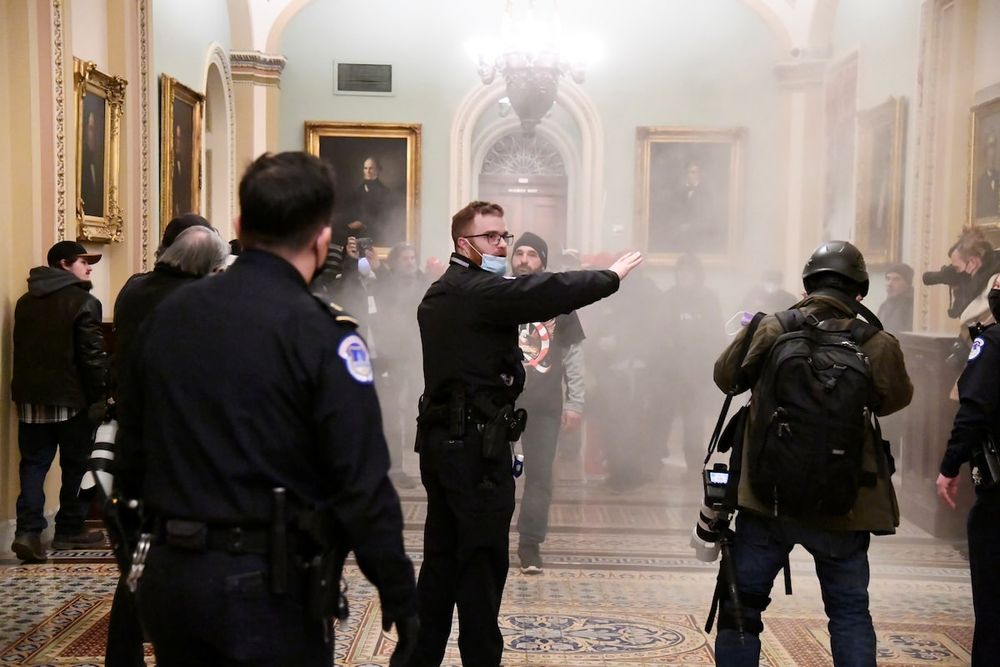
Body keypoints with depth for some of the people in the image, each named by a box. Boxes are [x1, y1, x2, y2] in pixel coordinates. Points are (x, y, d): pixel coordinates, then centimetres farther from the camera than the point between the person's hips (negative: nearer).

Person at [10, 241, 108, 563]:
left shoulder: (25, 302, 12)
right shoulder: (84, 302, -11)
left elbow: (22, 349, 16)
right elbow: (92, 355, -15)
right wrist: (102, 393, -8)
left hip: (31, 395, 6)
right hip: (72, 397, -5)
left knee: (33, 463, 7)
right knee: (76, 465, 8)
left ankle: (28, 530, -5)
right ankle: (69, 530, 15)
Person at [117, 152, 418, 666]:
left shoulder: (166, 314, 4)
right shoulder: (318, 332, -15)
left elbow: (133, 447, 11)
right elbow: (362, 483, -18)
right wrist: (399, 597, -10)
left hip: (169, 574, 6)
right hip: (267, 583, -5)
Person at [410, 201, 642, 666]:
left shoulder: (440, 294, 16)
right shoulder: (476, 291, -14)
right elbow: (544, 295, -23)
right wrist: (611, 276, -11)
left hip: (442, 438, 10)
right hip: (476, 444, -10)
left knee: (441, 558, 15)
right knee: (483, 561, -1)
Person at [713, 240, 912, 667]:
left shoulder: (770, 329, -7)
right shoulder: (878, 345, -8)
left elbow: (726, 376, 7)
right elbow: (898, 397, 9)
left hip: (766, 499, 0)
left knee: (741, 607, 12)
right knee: (850, 613, 17)